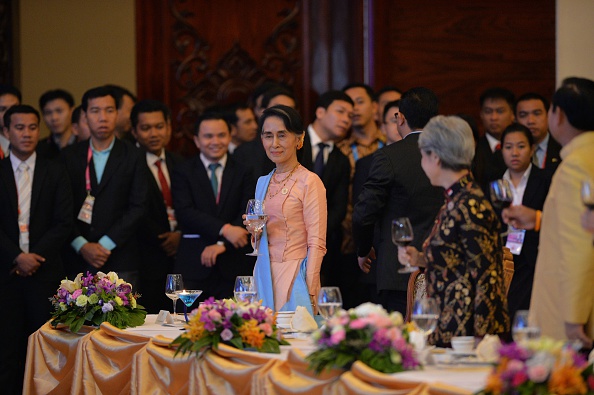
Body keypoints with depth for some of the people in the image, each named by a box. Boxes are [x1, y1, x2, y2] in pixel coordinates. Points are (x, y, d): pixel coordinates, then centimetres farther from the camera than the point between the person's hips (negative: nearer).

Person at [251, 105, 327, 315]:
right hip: (264, 274, 6)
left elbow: (317, 244, -12)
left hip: (295, 274, -6)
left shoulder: (309, 182, -8)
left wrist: (310, 293, -17)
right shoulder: (263, 182, 14)